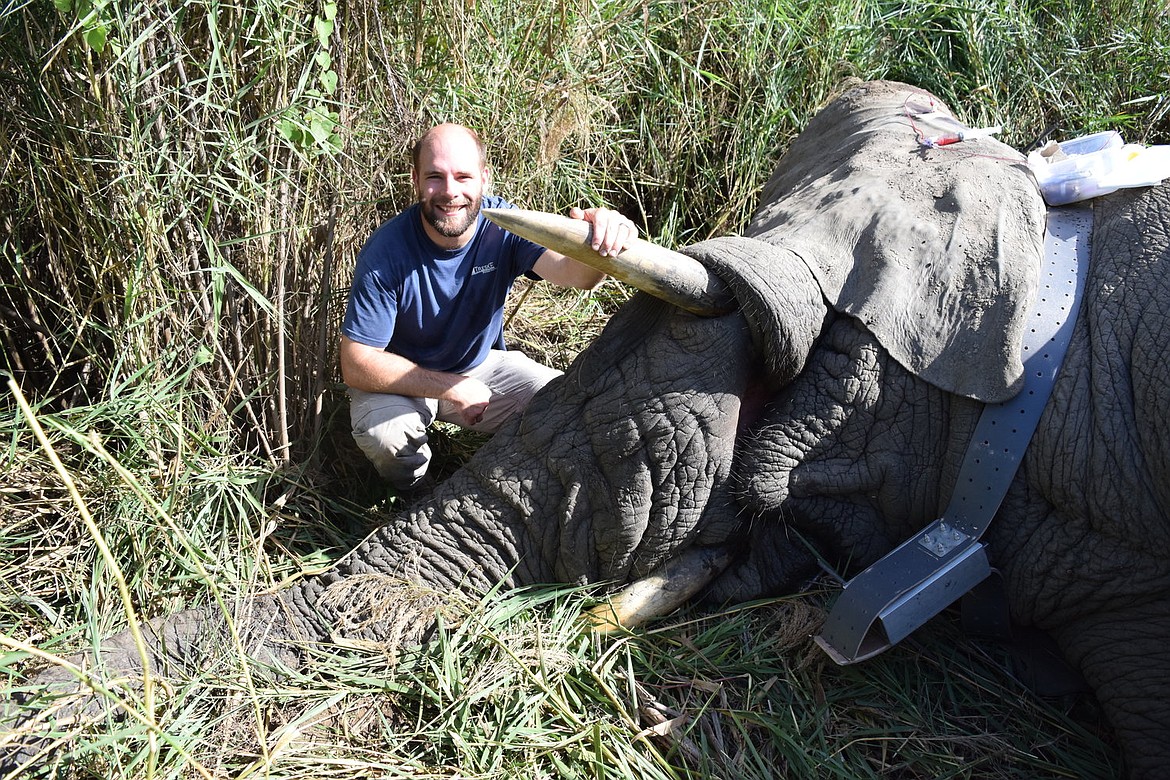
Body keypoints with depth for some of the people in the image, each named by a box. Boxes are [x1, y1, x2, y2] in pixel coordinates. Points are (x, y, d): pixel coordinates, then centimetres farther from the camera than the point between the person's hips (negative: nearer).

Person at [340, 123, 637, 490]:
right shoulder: (387, 251, -27)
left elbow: (570, 271, -38)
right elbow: (356, 365, -25)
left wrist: (602, 240, -63)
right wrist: (451, 388, -28)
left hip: (482, 365, 3)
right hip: (402, 378, -3)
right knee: (384, 434, -34)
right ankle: (411, 495, 3)